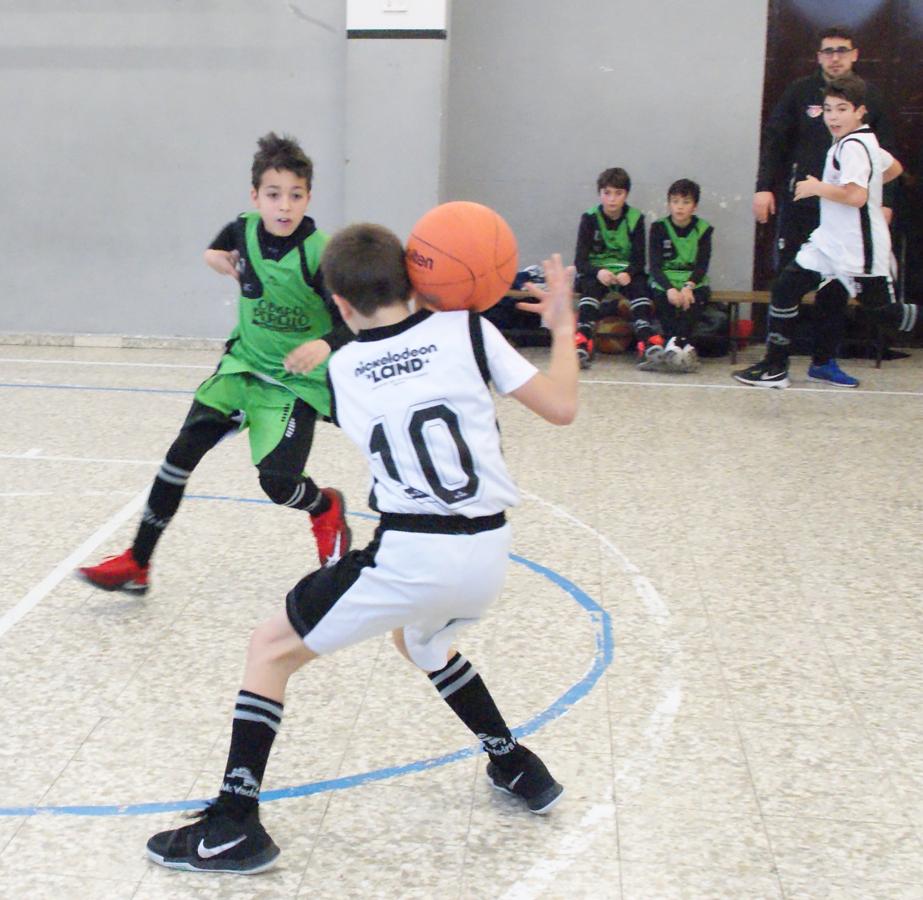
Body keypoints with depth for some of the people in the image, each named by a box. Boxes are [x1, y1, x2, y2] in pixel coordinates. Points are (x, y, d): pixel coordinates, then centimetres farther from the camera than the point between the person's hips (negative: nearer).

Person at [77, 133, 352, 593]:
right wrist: (230, 265, -1)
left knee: (278, 481, -16)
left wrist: (325, 344, -44)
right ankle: (136, 563, 6)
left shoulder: (319, 254, -22)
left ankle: (326, 508, 23)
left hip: (298, 380, -5)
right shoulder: (244, 230, -6)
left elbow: (353, 323, -25)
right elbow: (217, 252, 20)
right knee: (182, 452, -6)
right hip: (244, 363, 5)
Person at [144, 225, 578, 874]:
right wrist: (564, 324, 15)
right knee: (422, 643, 36)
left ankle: (235, 824, 3)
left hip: (410, 554, -4)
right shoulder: (466, 330, 3)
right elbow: (561, 407, 2)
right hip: (489, 553, 4)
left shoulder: (342, 367, 5)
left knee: (272, 650, 12)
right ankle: (519, 769, 40)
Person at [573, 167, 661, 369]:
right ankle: (582, 343, -46)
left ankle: (648, 345, -43)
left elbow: (639, 259, -4)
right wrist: (598, 272, -31)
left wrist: (628, 274, -27)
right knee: (590, 287, -34)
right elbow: (580, 260, -10)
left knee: (639, 285, -30)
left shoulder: (635, 218, -1)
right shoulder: (590, 218, -5)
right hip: (596, 272, -1)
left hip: (626, 271, 1)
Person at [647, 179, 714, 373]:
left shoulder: (703, 229, 3)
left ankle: (677, 342, -36)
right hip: (665, 281, -1)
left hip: (693, 281, 1)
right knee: (661, 296, -33)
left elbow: (702, 265, -5)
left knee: (698, 296, -31)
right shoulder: (659, 228, 1)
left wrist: (688, 286, -25)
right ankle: (684, 343, -36)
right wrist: (670, 289, -27)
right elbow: (654, 265, -9)